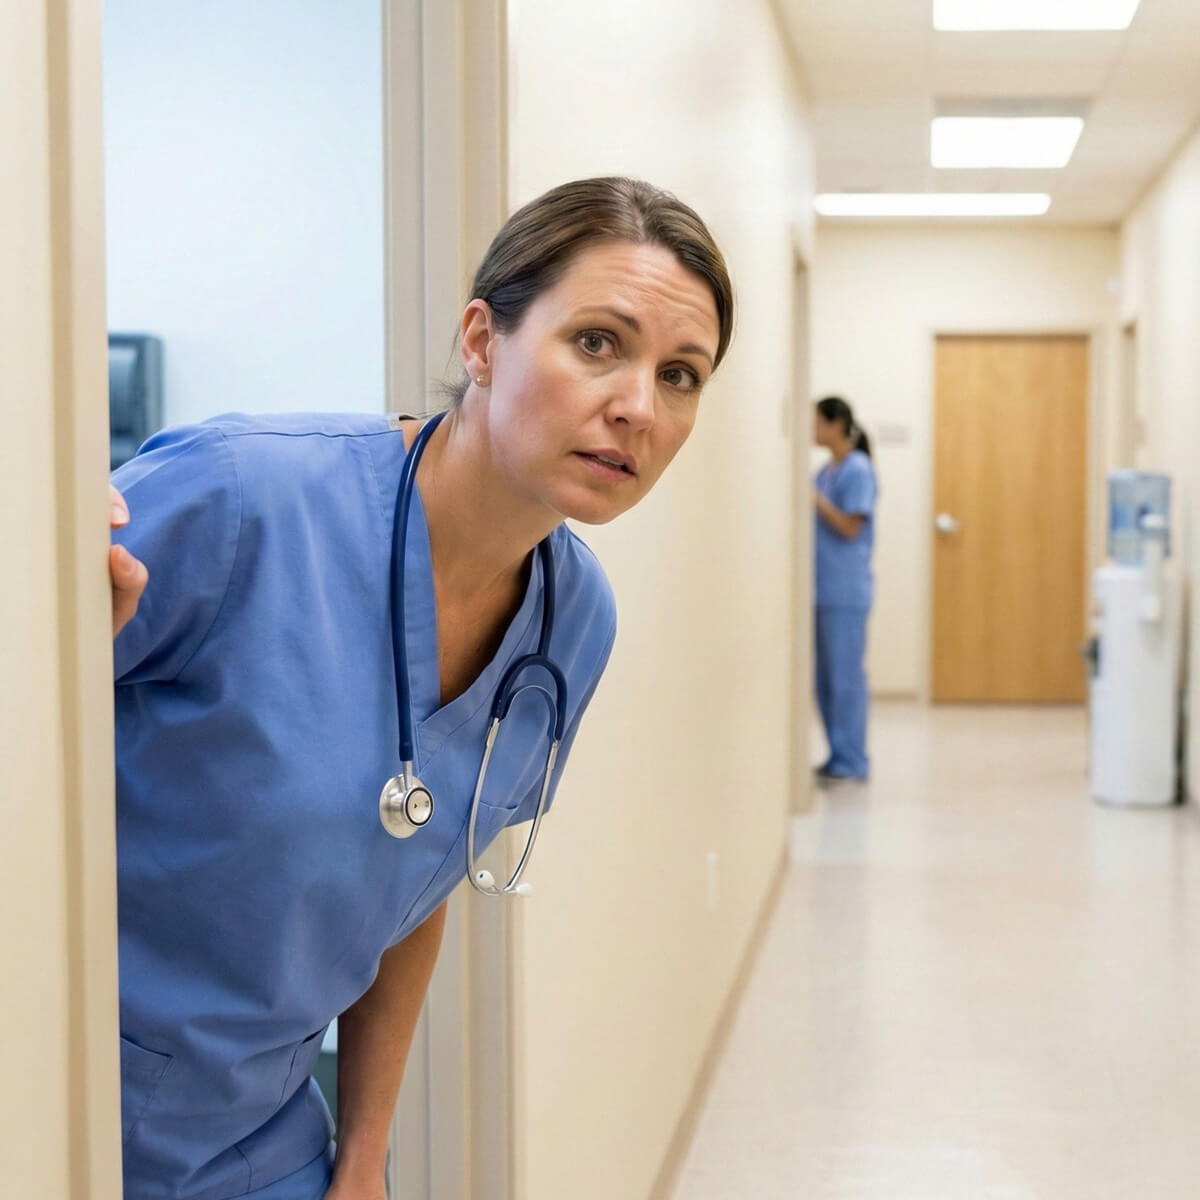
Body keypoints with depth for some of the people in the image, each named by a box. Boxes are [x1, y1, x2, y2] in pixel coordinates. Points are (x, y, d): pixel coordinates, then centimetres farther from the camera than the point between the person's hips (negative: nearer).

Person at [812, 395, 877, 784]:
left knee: (846, 676, -4)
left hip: (846, 592, -8)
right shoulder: (825, 471, 14)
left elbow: (850, 527, -14)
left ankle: (851, 762, 2)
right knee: (824, 678, 11)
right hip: (821, 589, 8)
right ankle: (838, 756, 19)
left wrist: (815, 500, -14)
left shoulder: (857, 471, -9)